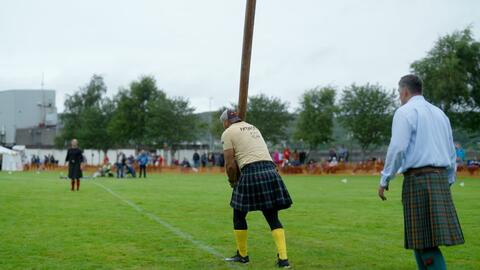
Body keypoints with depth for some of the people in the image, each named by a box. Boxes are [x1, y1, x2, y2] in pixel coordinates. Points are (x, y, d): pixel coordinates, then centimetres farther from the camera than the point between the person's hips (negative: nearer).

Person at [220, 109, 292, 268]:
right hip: (270, 170, 6)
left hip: (251, 173, -6)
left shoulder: (228, 132, 5)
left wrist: (233, 181, 15)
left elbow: (230, 164, -1)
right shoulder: (253, 128, 27)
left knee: (239, 215, 13)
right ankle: (283, 258, -2)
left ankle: (242, 255, 22)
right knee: (273, 218, 7)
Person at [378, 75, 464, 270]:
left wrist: (384, 180, -6)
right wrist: (448, 181, 23)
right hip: (440, 178, 8)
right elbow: (452, 152, 19)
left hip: (418, 178, -7)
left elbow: (397, 149, -13)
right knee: (419, 237, 13)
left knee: (424, 242, -6)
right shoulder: (440, 113, 20)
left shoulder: (405, 112, -3)